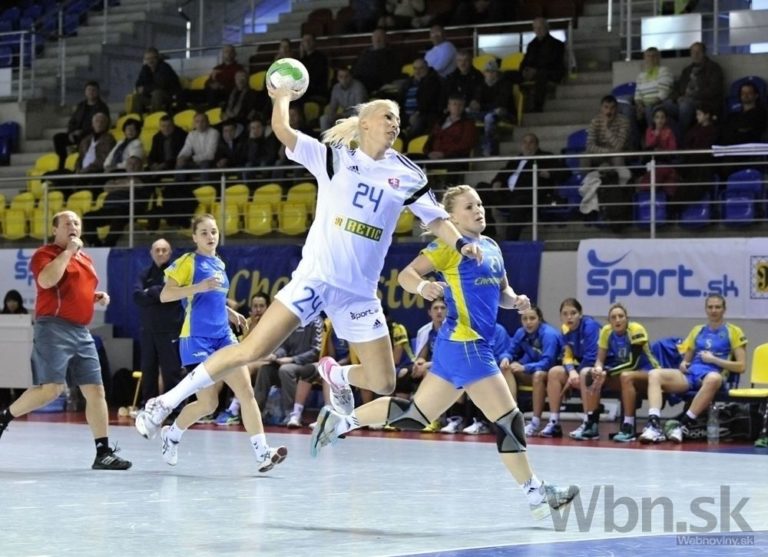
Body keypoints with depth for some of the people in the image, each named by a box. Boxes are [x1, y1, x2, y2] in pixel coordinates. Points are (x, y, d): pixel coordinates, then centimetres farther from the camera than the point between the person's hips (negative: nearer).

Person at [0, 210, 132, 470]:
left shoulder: (86, 259, 20)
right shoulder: (45, 254, -4)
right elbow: (46, 280, -25)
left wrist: (98, 296, 13)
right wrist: (68, 251, -16)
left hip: (81, 332, 8)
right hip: (54, 328, -8)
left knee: (96, 391, 1)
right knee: (51, 388, -17)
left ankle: (103, 453, 1)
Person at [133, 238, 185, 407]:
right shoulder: (145, 274, 12)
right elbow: (137, 297, -2)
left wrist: (150, 293, -4)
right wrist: (159, 294, -11)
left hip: (170, 331, -5)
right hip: (148, 330, 5)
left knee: (171, 370, -5)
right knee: (148, 370, 9)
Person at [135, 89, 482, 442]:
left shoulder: (406, 175, 7)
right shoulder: (334, 157, 1)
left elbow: (435, 218, 10)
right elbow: (283, 131, -6)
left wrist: (461, 244, -5)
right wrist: (282, 97, -17)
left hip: (359, 292, 3)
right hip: (315, 277, -3)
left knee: (383, 384, -1)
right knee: (252, 350, -13)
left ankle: (335, 375, 32)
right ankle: (168, 401, -2)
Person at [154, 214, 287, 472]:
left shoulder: (219, 264, 16)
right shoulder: (188, 262, -4)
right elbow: (165, 295, -13)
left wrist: (230, 313, 14)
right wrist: (200, 286, -24)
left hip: (223, 337, 6)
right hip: (197, 340, -6)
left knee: (246, 391, -9)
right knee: (208, 404, -4)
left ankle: (262, 453, -12)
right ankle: (172, 434, 23)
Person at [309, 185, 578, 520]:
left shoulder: (492, 247, 16)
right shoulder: (452, 244, -6)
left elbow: (502, 291, 26)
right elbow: (405, 274, -10)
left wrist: (516, 300, 3)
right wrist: (422, 286, -32)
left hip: (466, 346, 9)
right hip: (465, 344, -9)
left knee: (415, 414, 13)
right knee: (508, 420, -7)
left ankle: (339, 421, 21)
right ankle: (536, 495, 1)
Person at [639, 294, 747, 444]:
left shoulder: (733, 332, 10)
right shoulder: (697, 330, 23)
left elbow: (741, 366, 3)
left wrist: (714, 359, -6)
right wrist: (683, 364, 3)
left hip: (712, 375, -4)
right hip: (690, 375, 4)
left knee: (713, 378, -43)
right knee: (654, 374, -22)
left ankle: (683, 426, -41)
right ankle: (654, 425, -39)